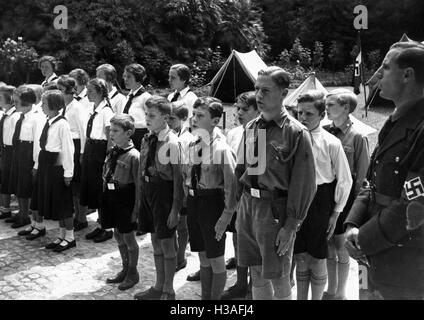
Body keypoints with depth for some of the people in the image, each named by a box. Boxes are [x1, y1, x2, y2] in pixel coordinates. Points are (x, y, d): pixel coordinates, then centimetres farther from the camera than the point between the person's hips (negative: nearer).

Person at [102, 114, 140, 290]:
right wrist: (105, 199, 12)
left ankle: (133, 273, 24)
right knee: (118, 235, 18)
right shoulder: (112, 152, 5)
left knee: (128, 237, 6)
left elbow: (139, 185, -16)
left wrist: (135, 209, -16)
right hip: (111, 197, 7)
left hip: (125, 199, -7)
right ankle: (125, 269, 36)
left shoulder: (133, 156, -18)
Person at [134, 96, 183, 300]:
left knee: (167, 243, 5)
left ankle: (168, 291, 22)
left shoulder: (172, 143, -16)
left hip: (164, 192, -7)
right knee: (155, 242, 18)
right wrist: (142, 195, 12)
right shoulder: (147, 139, 5)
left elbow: (178, 178, -16)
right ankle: (158, 287, 33)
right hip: (147, 190, 7)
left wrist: (175, 208, -15)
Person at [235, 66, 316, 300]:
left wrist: (291, 226, -13)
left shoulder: (296, 133, -11)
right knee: (256, 276, 15)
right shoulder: (251, 128, 7)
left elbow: (303, 184, -12)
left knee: (278, 280, 5)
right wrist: (243, 204, 9)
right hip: (248, 206, 6)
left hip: (275, 209, -5)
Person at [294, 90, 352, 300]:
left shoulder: (331, 143, -10)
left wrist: (335, 213, -3)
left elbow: (344, 180, -4)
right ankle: (301, 297, 31)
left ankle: (317, 297, 28)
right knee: (300, 257, 14)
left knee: (317, 258, 9)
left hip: (320, 202, -3)